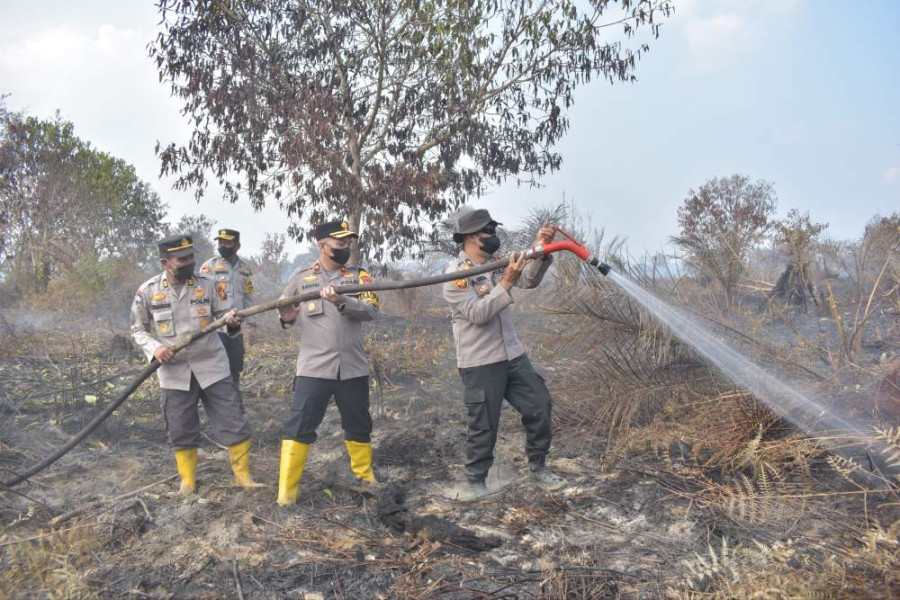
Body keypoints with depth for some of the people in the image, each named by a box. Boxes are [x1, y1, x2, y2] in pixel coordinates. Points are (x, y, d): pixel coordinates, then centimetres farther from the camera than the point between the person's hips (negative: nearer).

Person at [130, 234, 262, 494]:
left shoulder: (206, 284, 0)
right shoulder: (148, 291, -2)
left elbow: (220, 314, 8)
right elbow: (138, 329, 7)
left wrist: (230, 319, -16)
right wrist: (155, 348, -11)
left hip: (212, 367, 1)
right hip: (175, 372, 0)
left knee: (234, 422, 1)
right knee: (181, 431, 10)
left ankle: (243, 475, 16)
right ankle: (187, 481, 29)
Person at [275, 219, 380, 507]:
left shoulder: (358, 275, 4)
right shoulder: (301, 277, 4)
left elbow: (370, 310, -12)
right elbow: (282, 311, 14)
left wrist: (342, 301, -29)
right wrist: (287, 318, -10)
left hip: (352, 367, 2)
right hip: (313, 367, -2)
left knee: (359, 426, 16)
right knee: (300, 426, -6)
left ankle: (364, 475, 36)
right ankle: (287, 490, 3)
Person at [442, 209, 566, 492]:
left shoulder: (497, 262, 6)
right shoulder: (455, 275, -14)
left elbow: (529, 280, -3)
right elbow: (477, 314, -22)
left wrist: (540, 249, -19)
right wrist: (505, 284, -28)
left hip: (513, 356, 7)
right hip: (480, 364, -7)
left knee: (540, 406, 11)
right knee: (484, 426, 3)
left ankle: (538, 467, 28)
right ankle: (476, 482, 23)